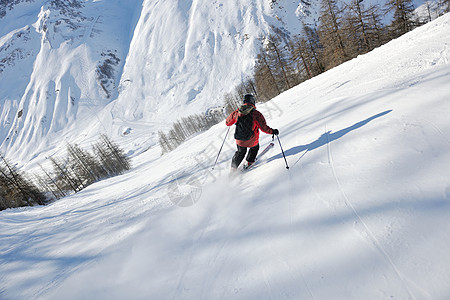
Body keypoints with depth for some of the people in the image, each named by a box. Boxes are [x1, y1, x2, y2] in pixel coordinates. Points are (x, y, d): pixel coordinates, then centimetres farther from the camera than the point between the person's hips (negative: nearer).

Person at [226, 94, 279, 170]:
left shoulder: (237, 112, -5)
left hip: (239, 141, 3)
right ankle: (249, 162, 40)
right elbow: (264, 128, -18)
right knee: (254, 148, 32)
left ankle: (233, 167, 37)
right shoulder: (256, 114, -17)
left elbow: (228, 123, 9)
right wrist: (273, 131, -1)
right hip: (252, 142, -3)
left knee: (241, 152, 31)